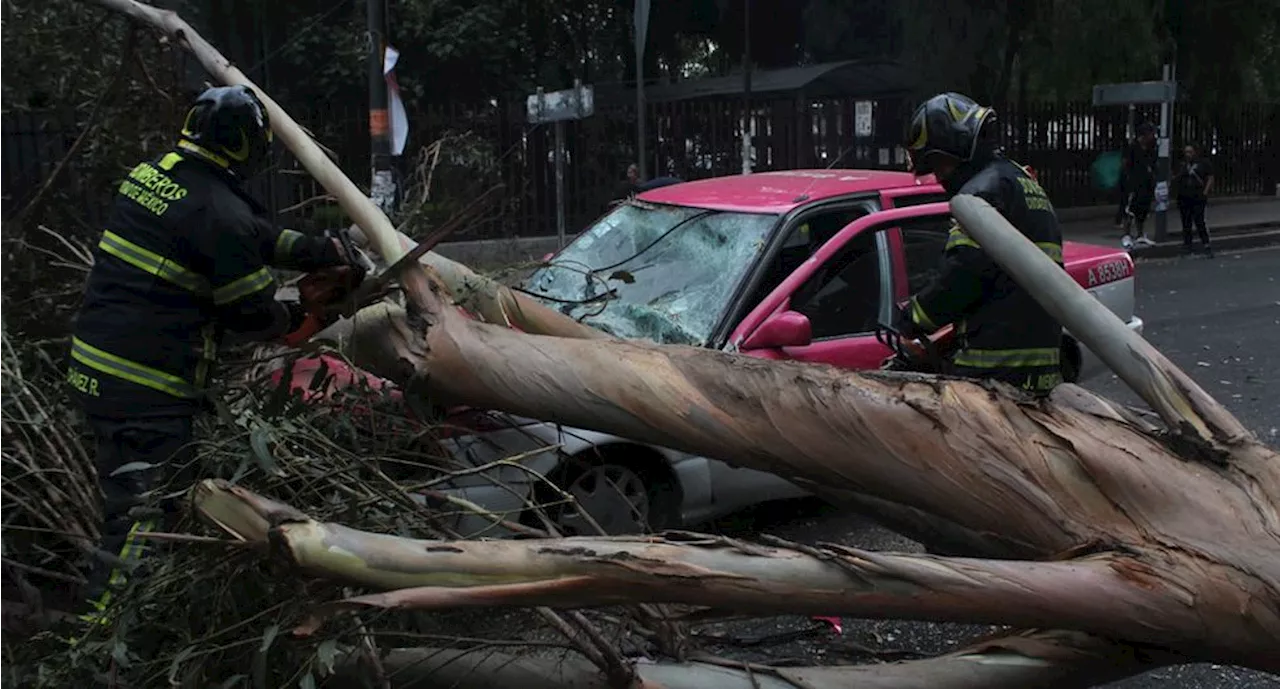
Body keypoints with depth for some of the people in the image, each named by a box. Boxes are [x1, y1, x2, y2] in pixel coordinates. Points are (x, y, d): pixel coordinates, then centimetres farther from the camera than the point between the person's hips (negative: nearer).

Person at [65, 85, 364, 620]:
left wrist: (319, 251, 15)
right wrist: (299, 316, 11)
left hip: (92, 365, 10)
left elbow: (256, 236, 17)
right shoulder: (219, 210, -18)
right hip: (146, 387, -10)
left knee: (126, 492, 22)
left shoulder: (149, 174, 9)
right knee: (143, 513, -5)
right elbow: (251, 316, -9)